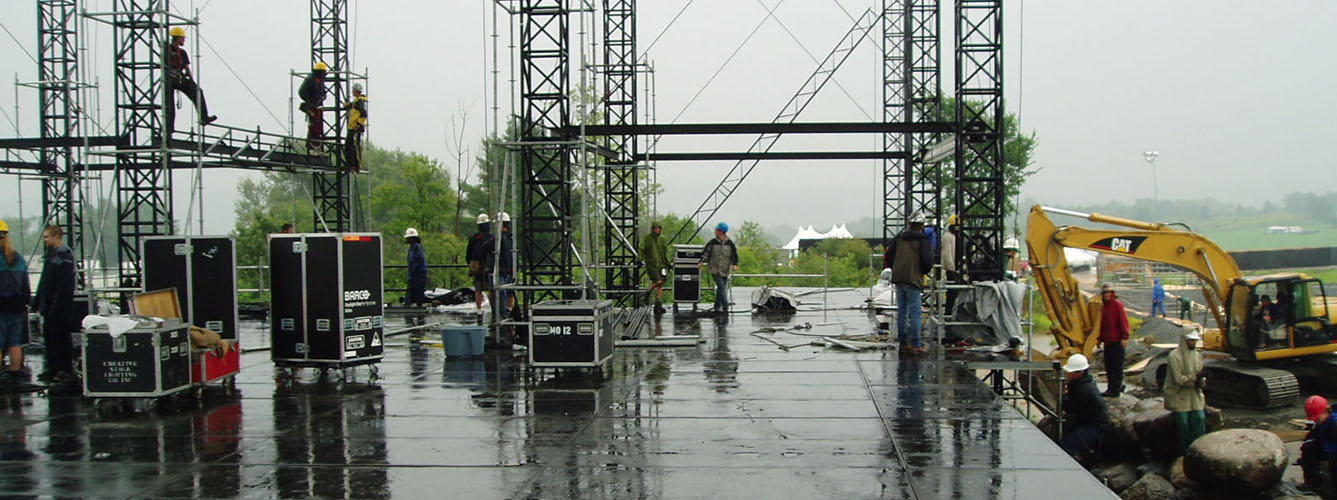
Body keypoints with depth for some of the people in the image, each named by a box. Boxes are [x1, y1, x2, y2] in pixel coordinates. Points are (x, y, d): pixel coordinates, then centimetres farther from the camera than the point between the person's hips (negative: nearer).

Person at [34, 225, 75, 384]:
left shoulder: (64, 255, -13)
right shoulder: (51, 254, 16)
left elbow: (64, 284, -20)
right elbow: (44, 282, 22)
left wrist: (56, 306, -22)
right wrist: (38, 301, 16)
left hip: (61, 307, -9)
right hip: (49, 306, 9)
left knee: (61, 337, -5)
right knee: (49, 335, 12)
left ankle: (66, 371, -1)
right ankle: (53, 369, 18)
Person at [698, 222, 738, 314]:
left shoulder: (730, 243, 1)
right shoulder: (712, 243, 1)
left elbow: (734, 255, 4)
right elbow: (706, 253, 5)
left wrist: (735, 264, -10)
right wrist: (702, 262, -7)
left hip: (725, 270, 1)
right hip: (715, 269, -1)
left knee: (721, 288, 6)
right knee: (721, 287, -12)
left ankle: (717, 306, 18)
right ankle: (725, 307, -14)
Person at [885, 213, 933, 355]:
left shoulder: (899, 237, 10)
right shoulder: (922, 239, -6)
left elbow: (887, 257, 9)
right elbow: (928, 261, -12)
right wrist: (924, 271, 8)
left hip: (898, 279, 6)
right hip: (913, 279, -6)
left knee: (902, 311, 11)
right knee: (916, 313, -3)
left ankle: (903, 343, 14)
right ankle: (915, 345, -5)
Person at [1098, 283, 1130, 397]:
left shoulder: (1118, 305, -7)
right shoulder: (1103, 306, 16)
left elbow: (1123, 321, -12)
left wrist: (1124, 337, -19)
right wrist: (1100, 339, 22)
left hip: (1117, 341, -8)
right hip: (1107, 341, 8)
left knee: (1117, 367, -5)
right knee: (1108, 366, 11)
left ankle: (1115, 390, -5)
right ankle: (1112, 387, 20)